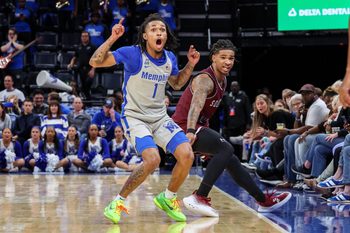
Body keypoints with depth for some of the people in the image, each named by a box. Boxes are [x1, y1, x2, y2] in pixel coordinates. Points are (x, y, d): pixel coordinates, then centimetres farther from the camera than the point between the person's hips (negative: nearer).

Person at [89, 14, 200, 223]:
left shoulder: (170, 58, 1)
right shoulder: (133, 53, -16)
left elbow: (176, 84, 21)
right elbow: (95, 62, -18)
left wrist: (190, 65, 4)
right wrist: (112, 39, -30)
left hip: (160, 117, 6)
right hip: (134, 117, -6)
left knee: (187, 155, -11)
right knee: (153, 159, -28)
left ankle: (168, 198, 14)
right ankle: (118, 202, -11)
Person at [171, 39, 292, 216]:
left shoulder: (223, 80, 12)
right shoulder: (205, 80, -19)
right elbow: (195, 106, -38)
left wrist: (206, 138, 28)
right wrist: (190, 132, -54)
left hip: (198, 127, 10)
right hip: (185, 127, -10)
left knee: (229, 158, 14)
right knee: (226, 149, -26)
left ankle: (264, 201, 24)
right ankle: (198, 198, -30)